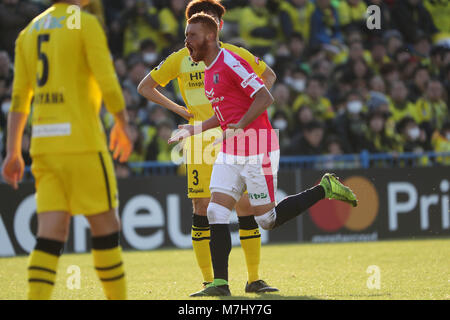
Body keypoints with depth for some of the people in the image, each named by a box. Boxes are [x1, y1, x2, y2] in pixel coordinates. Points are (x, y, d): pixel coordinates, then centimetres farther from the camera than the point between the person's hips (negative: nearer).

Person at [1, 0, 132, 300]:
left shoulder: (29, 31, 15)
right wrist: (123, 125, 5)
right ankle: (118, 297, 11)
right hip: (82, 143, -6)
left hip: (44, 147, 6)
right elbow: (108, 83, -10)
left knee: (51, 233, 1)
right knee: (106, 227, 5)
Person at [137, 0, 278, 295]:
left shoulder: (235, 55, 7)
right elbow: (145, 87, 13)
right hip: (200, 142, 0)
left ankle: (254, 279, 3)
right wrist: (178, 109, 3)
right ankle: (208, 280, 5)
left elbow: (269, 76, 22)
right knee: (202, 207, -3)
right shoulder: (181, 59, 5)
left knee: (247, 206, -4)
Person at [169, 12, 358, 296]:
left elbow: (264, 98, -20)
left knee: (268, 220, -2)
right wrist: (193, 129, 22)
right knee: (216, 213, -4)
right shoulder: (210, 71, 15)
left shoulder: (230, 62, -14)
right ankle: (220, 283, -5)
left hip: (257, 153, -8)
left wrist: (239, 127, -27)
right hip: (230, 154, 8)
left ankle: (324, 190, 14)